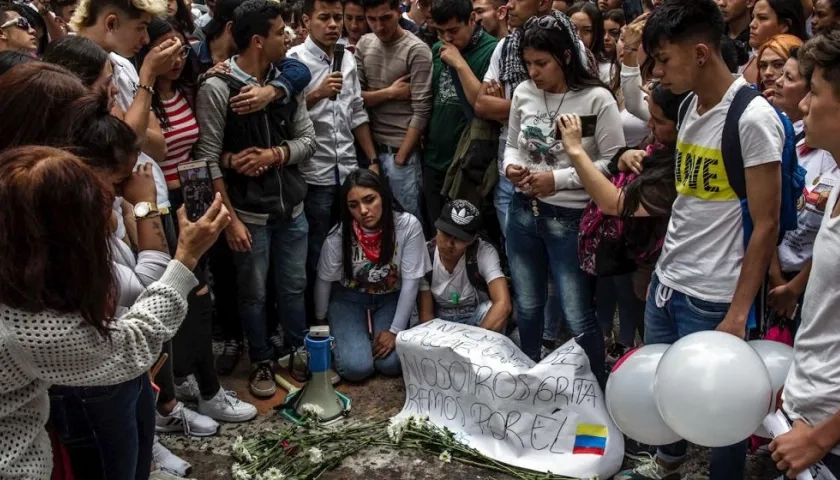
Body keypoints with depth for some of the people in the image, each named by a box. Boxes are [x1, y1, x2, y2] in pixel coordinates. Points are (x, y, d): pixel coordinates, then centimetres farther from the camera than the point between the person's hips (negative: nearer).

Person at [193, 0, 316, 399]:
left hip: (292, 209, 4)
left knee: (294, 287, 17)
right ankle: (262, 362, 30)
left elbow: (308, 139, 5)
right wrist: (229, 218, -15)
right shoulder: (216, 89, -13)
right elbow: (208, 159, -13)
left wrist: (275, 155, -15)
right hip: (249, 214, -4)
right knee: (253, 293, 12)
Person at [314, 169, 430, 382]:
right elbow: (324, 280, -5)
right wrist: (320, 323, 8)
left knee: (391, 364, -18)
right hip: (349, 299, -1)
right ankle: (340, 336, 15)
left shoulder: (408, 225, -25)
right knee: (356, 368, -18)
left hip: (390, 299, 1)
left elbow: (411, 281, -16)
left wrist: (395, 330, -15)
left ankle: (375, 336, 16)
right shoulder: (339, 235, -23)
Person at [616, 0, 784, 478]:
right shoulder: (690, 106, 7)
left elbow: (766, 225, -14)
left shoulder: (753, 118, -15)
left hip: (712, 297, -7)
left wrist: (738, 313, -14)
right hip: (666, 282, 7)